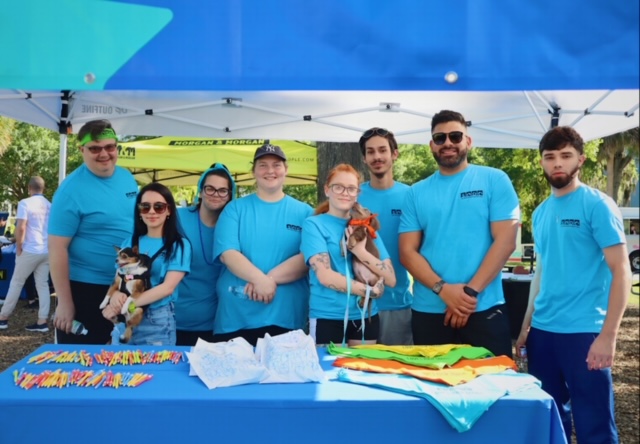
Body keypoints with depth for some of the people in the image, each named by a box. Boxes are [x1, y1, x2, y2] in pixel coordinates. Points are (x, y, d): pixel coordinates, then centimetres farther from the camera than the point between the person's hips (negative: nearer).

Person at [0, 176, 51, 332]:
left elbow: (20, 228, -16)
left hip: (30, 251, -5)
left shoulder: (25, 203, -9)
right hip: (47, 251, 5)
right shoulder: (50, 205, 9)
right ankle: (42, 321, 3)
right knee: (43, 284, 6)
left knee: (16, 283, 8)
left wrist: (19, 248, -6)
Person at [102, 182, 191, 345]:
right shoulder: (130, 242, 8)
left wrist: (126, 304, -20)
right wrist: (116, 295, -19)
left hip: (158, 321, -4)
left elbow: (168, 287, -13)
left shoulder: (179, 244, -4)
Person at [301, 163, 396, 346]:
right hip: (327, 318, -4)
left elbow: (391, 279, 0)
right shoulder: (314, 225, -4)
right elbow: (325, 276, -15)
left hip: (365, 317, 4)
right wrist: (369, 291, -10)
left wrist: (360, 251, -13)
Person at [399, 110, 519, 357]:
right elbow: (407, 252, 2)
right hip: (428, 312, 2)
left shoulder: (494, 181, 1)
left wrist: (471, 292, -13)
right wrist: (443, 289, -13)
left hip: (484, 310, -2)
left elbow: (505, 242, -6)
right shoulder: (417, 193, 8)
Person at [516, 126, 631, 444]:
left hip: (583, 332, -6)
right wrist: (526, 326, 16)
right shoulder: (541, 212, 11)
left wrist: (607, 336, -16)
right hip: (542, 332, 6)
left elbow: (621, 272, -11)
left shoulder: (597, 205, -7)